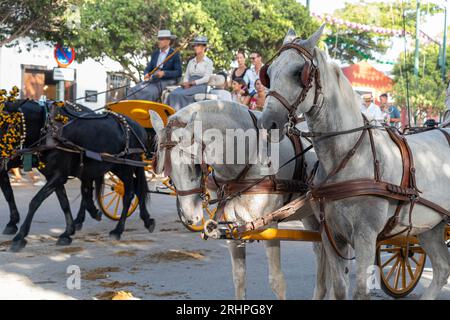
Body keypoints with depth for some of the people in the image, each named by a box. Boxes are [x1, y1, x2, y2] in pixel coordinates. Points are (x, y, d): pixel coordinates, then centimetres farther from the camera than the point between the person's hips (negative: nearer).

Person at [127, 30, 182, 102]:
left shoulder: (175, 55, 0)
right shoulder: (155, 53, 18)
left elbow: (179, 72, -7)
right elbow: (148, 68, 18)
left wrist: (164, 73, -19)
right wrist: (146, 74, -6)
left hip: (166, 82, -6)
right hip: (153, 80, 6)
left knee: (148, 92, -33)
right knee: (133, 91, -17)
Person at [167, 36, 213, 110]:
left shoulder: (208, 62, 5)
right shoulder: (191, 62, 23)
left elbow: (206, 78, -6)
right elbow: (186, 76, 18)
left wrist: (191, 83, -14)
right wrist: (185, 83, -6)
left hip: (200, 86, -5)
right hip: (189, 86, 5)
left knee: (180, 94, -33)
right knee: (173, 93, -27)